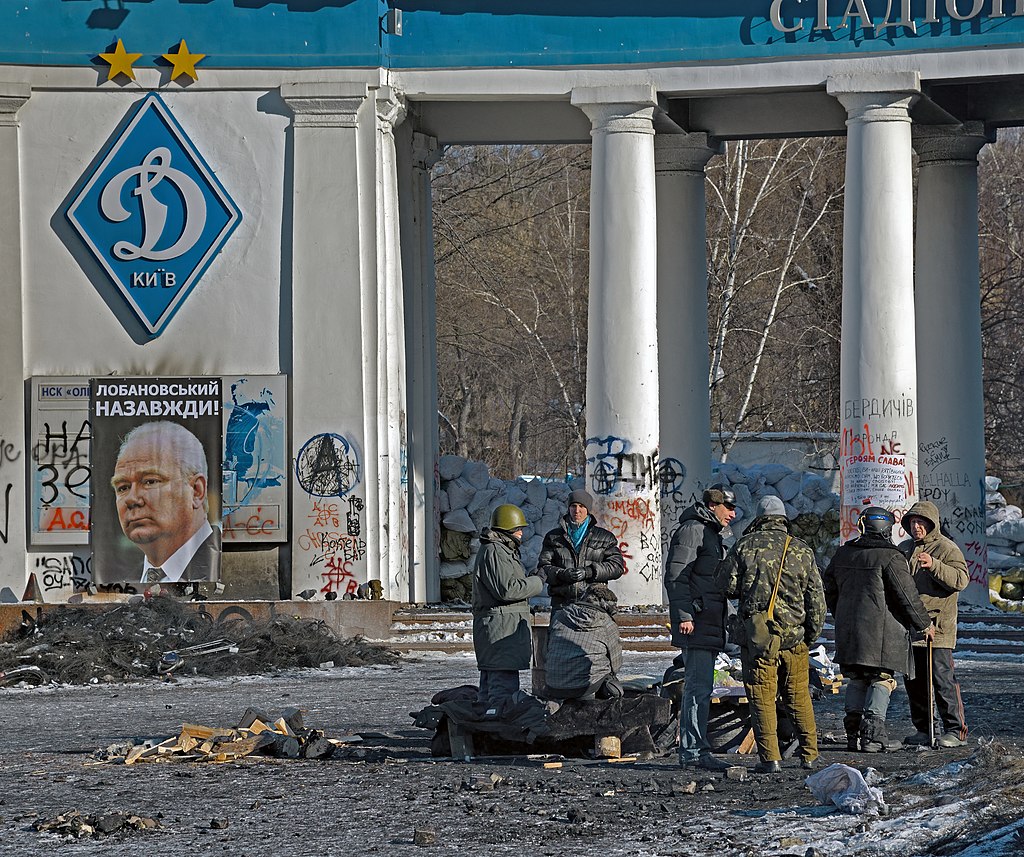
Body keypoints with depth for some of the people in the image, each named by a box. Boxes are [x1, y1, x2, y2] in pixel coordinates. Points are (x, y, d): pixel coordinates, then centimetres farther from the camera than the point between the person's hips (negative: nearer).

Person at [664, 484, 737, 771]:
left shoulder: (711, 532, 23)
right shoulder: (693, 530, -9)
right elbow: (675, 575, -17)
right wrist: (684, 615, -22)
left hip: (709, 623, 10)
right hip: (696, 623, -10)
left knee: (698, 687, 11)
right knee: (699, 686, -12)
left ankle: (691, 750, 15)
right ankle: (694, 750, -12)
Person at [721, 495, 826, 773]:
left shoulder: (745, 546, -2)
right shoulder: (802, 551, 4)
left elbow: (728, 587, -2)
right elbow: (816, 597, 6)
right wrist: (812, 634, 15)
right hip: (794, 635, 2)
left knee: (762, 699, 2)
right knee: (799, 697, 14)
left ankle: (769, 757, -4)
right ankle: (809, 755, 18)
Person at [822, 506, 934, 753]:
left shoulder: (843, 554, 9)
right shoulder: (891, 557, -11)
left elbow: (829, 588, 19)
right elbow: (907, 595, -10)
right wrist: (924, 624, 2)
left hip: (849, 629, 6)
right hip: (882, 632, -6)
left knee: (857, 680, 14)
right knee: (881, 680, -1)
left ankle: (854, 733, 11)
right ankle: (873, 735, -8)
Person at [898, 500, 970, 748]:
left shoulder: (946, 548, -5)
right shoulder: (904, 549, 17)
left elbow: (961, 579, -18)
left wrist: (934, 565, -30)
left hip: (937, 626, -8)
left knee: (942, 679, -10)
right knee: (914, 681, 10)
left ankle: (956, 730, -7)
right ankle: (923, 729, 19)